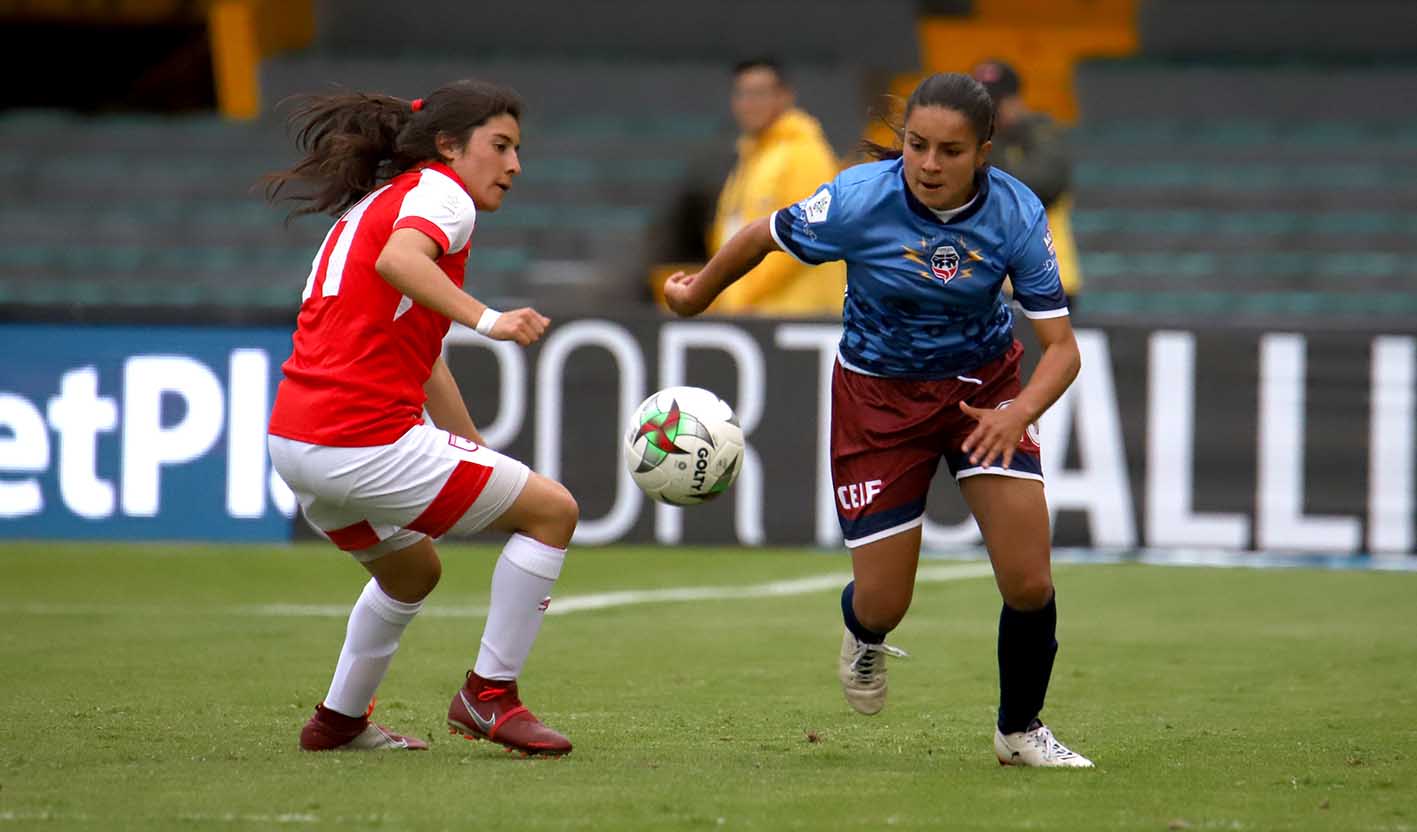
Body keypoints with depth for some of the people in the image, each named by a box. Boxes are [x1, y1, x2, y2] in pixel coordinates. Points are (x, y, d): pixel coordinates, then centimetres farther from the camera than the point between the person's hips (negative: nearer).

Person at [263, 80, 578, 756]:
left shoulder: (374, 203, 25)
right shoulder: (440, 192, -4)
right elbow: (398, 260, -29)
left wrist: (475, 445, 32)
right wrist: (488, 320, -38)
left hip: (294, 440, 10)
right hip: (362, 441, -10)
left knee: (413, 569, 33)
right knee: (553, 511, 2)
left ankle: (340, 720, 38)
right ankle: (488, 694, 5)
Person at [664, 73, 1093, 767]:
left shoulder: (1016, 215, -22)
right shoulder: (859, 201, -26)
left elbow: (1060, 347, -20)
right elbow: (762, 238, -6)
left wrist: (1020, 411, -41)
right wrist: (695, 296, 11)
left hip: (982, 386, 1)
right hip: (879, 393, -1)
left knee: (1029, 585, -11)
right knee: (882, 605, 0)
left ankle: (1020, 731, 17)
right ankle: (863, 635, 42)